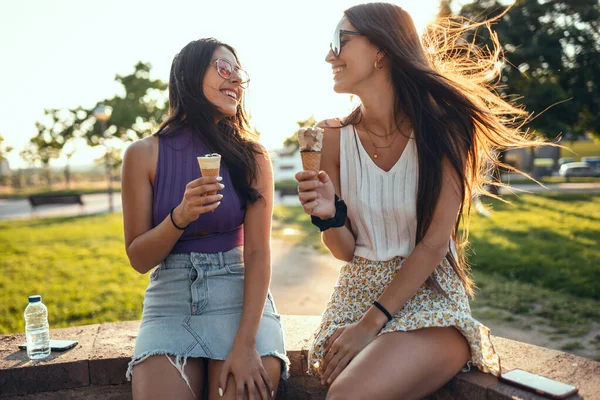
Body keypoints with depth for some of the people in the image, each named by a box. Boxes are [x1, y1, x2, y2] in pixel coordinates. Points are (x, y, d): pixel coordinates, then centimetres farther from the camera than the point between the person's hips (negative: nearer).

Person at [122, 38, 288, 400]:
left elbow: (258, 252, -8)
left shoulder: (252, 157, -1)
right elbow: (139, 259, 1)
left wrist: (245, 343, -20)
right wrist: (180, 216, -19)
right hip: (170, 299, 1)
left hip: (239, 294, 0)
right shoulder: (144, 155, 0)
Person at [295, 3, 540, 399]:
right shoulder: (337, 136, 0)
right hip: (359, 293, 3)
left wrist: (371, 324, -15)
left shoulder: (442, 127, -10)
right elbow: (346, 251, 4)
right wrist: (329, 216, -17)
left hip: (430, 297, -3)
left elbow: (434, 244, -13)